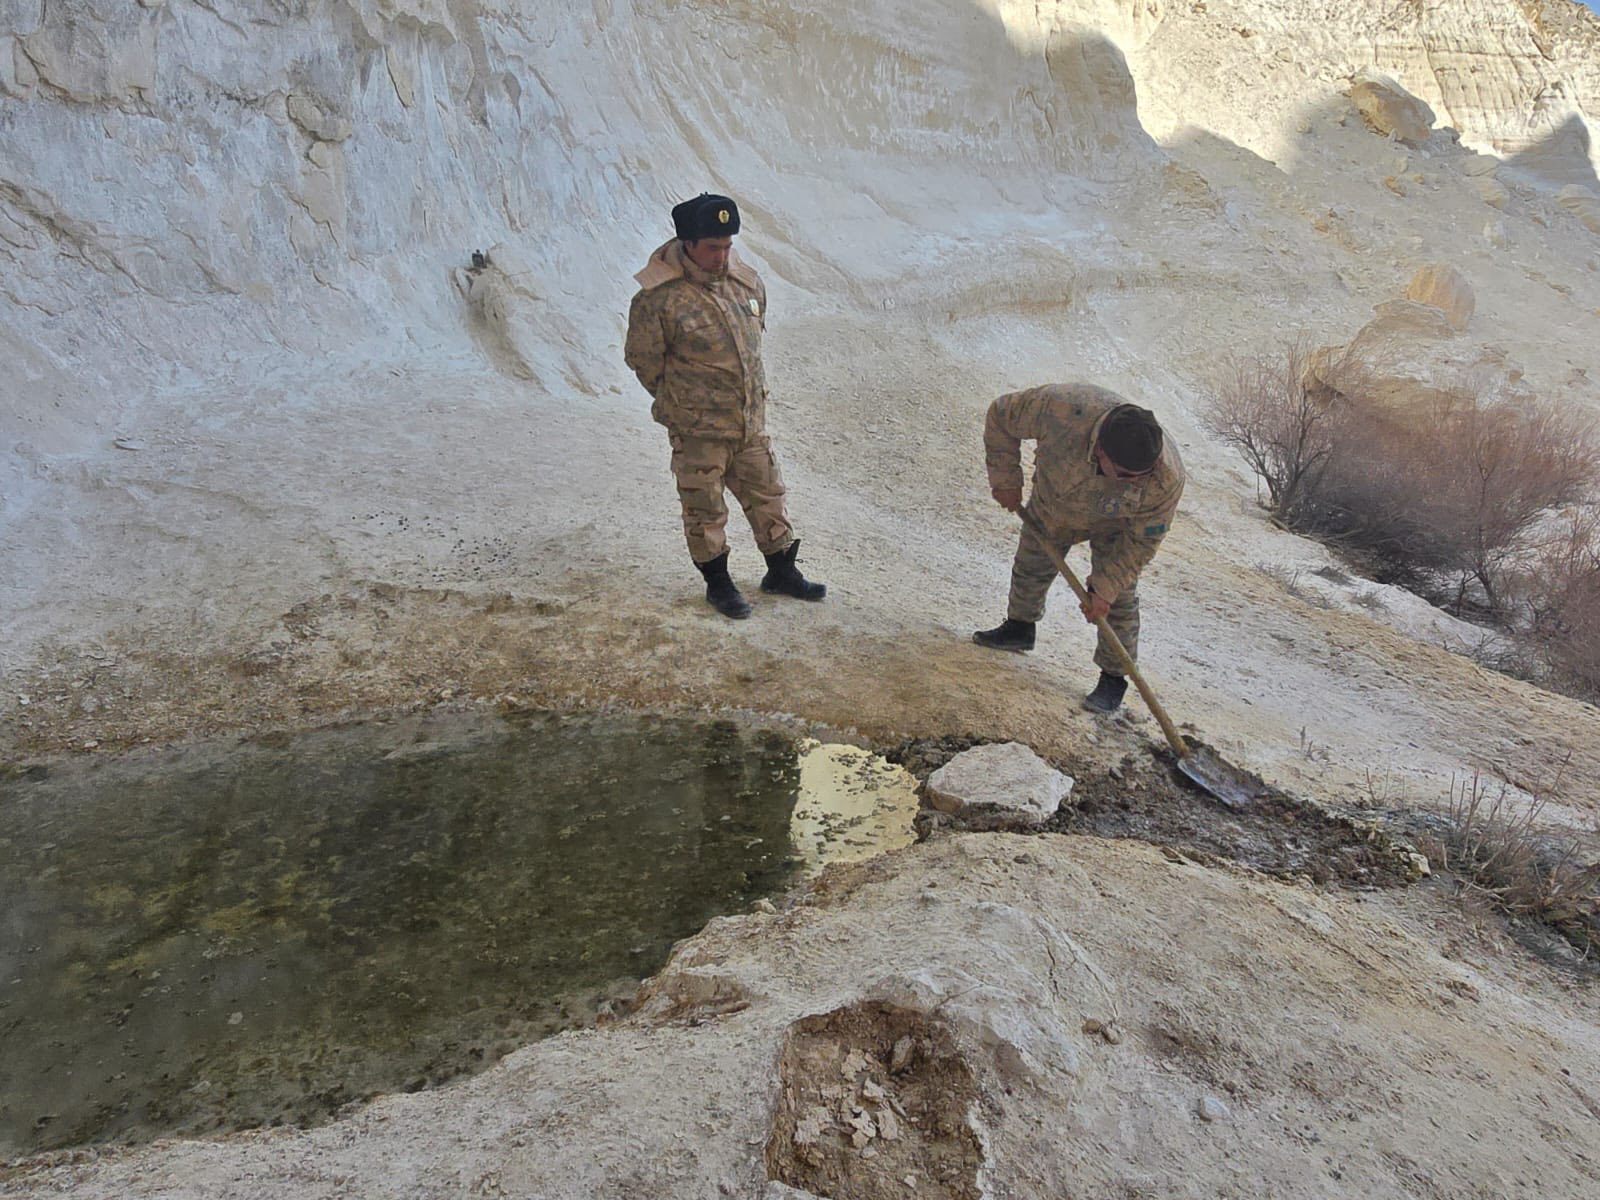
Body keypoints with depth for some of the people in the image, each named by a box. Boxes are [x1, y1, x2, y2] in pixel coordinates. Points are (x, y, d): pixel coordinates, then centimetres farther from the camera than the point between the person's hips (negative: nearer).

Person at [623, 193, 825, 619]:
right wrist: (681, 404, 1)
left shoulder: (746, 281, 0)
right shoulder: (659, 297, -18)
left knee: (767, 494, 15)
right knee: (705, 508, 8)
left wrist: (750, 390, 16)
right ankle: (717, 582, 26)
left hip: (751, 421, 5)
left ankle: (782, 572, 32)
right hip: (698, 428, -5)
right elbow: (643, 359, -7)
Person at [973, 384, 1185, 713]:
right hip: (1053, 507, 2)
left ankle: (1114, 678, 10)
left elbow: (1142, 540, -24)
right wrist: (1006, 480, -17)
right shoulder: (1062, 408, -46)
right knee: (1031, 566, 19)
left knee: (1118, 598, -8)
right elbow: (1002, 416, -25)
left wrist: (1104, 589, -23)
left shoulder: (1167, 479, -42)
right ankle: (1020, 627, 47)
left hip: (1115, 525, -2)